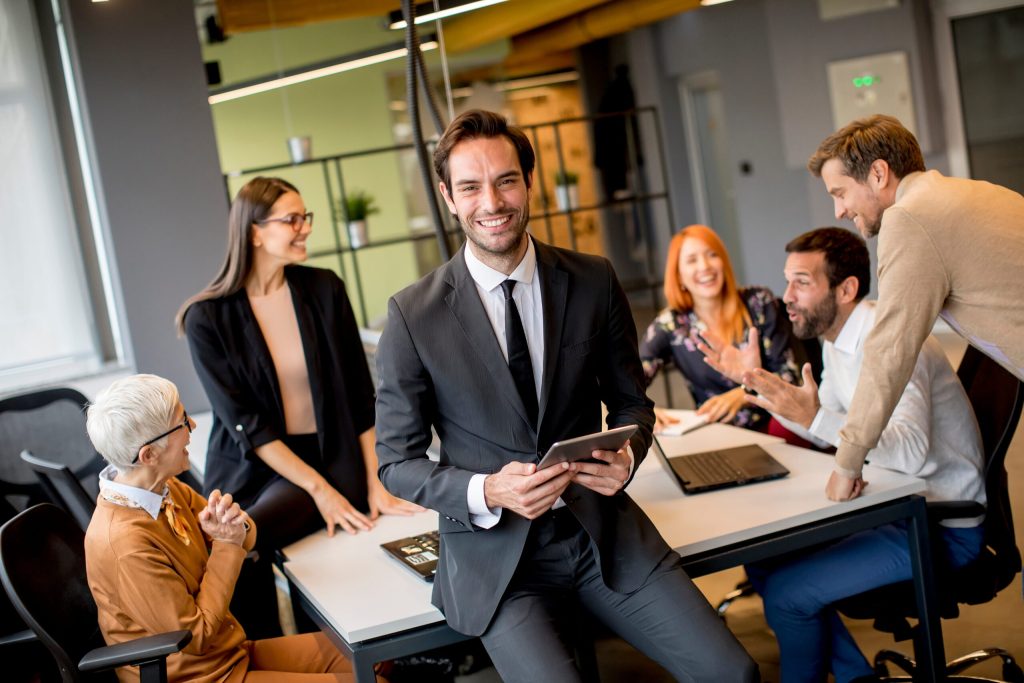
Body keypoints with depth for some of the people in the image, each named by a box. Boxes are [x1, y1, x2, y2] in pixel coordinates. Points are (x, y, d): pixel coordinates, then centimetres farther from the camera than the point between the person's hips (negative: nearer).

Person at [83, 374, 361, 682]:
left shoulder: (166, 489, -5)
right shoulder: (127, 543, -30)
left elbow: (244, 540, 7)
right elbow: (195, 636, -21)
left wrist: (237, 527, -17)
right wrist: (227, 545, -18)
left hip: (231, 652, 8)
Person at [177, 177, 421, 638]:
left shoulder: (324, 291, 0)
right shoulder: (207, 318, -5)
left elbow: (360, 396, 3)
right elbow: (245, 423, -9)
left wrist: (374, 482, -3)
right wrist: (319, 489, -15)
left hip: (329, 458, -1)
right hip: (250, 469, 1)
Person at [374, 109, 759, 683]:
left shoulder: (594, 282, 0)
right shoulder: (413, 315, -6)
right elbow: (397, 461, -1)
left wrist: (626, 455, -11)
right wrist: (486, 493, -19)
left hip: (601, 525, 2)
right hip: (493, 549, -2)